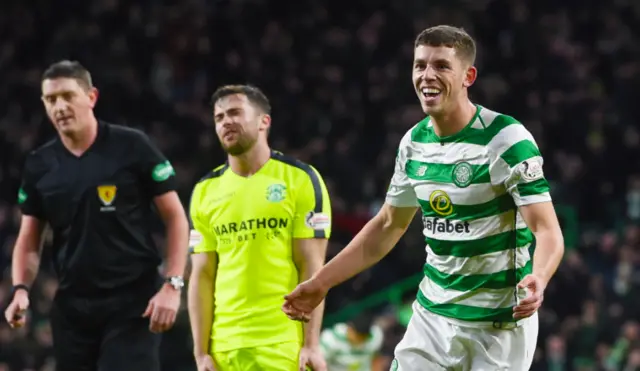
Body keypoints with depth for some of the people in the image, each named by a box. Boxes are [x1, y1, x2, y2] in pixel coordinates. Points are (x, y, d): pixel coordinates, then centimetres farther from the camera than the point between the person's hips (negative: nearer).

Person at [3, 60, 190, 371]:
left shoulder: (131, 148, -5)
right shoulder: (39, 166, 7)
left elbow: (175, 218, -2)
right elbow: (28, 240, 13)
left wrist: (172, 285, -11)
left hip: (132, 304, -5)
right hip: (71, 307, 5)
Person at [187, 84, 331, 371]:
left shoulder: (299, 179, 1)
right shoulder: (205, 191, 11)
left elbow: (311, 268, -3)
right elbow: (202, 276, 10)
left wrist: (311, 344, -10)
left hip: (285, 346, -4)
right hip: (225, 346, 4)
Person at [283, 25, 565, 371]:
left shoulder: (507, 140, -16)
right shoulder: (413, 142, 5)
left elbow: (547, 230, -21)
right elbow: (388, 225, 19)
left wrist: (538, 279, -43)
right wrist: (320, 282, 16)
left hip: (499, 326, -6)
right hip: (431, 316, 6)